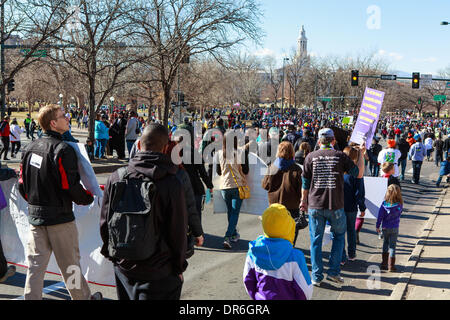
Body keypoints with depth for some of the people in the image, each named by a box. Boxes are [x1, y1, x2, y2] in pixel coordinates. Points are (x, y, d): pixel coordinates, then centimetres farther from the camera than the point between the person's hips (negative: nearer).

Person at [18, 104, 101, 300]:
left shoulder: (30, 148, 7)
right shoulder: (63, 150, -17)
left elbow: (22, 184, 11)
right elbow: (71, 185, -20)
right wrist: (88, 198, -2)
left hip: (35, 216, 7)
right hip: (60, 217, -6)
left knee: (35, 265, 9)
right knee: (70, 264, 9)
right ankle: (82, 297, 26)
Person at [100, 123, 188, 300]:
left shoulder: (116, 177, -5)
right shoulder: (172, 184, -16)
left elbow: (105, 222, 4)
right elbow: (178, 231, -9)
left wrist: (111, 252, 19)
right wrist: (179, 266, 5)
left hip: (123, 267, 4)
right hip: (159, 272, -4)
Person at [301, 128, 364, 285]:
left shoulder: (311, 157, 2)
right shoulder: (340, 156, -3)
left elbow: (305, 182, 5)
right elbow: (359, 174, 2)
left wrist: (303, 200, 18)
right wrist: (361, 154, 13)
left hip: (315, 206, 1)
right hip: (335, 206, -1)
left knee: (316, 240, 9)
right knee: (339, 235, 19)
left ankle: (316, 276, 12)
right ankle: (334, 271, 14)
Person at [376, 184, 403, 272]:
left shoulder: (384, 204, -11)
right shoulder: (399, 205, -14)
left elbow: (380, 216, -4)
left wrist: (378, 226, 6)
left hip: (385, 228, 2)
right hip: (394, 228, -2)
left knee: (385, 244, 18)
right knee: (392, 246, 5)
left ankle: (384, 264, 21)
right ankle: (391, 266, 7)